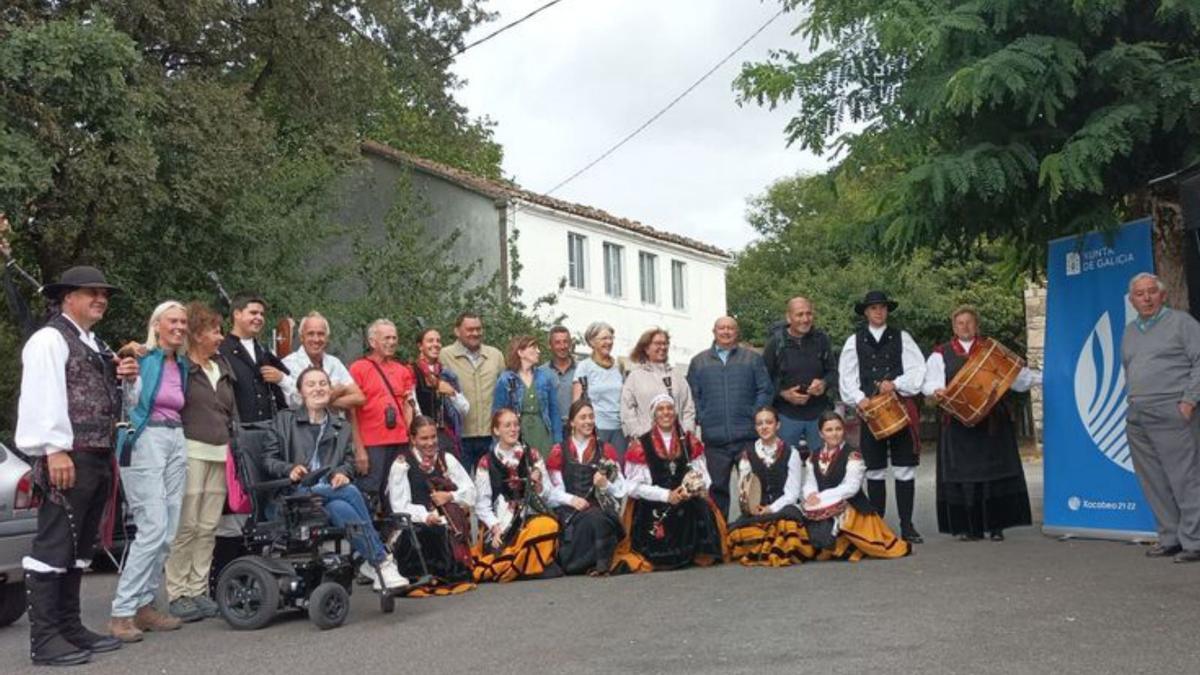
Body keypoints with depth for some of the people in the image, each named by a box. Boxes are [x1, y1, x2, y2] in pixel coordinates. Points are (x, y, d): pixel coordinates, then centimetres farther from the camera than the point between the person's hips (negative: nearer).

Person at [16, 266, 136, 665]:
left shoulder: (97, 347, 21)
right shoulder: (49, 339, -5)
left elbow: (114, 401, 29)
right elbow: (43, 396, -15)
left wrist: (128, 379, 8)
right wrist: (55, 450, -22)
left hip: (99, 458, 9)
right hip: (68, 457, -9)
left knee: (79, 549, 13)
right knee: (53, 546, -7)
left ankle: (70, 628, 20)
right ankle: (44, 639, -4)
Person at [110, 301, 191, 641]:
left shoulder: (183, 364, 15)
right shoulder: (141, 357, -5)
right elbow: (122, 400, -12)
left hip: (176, 443, 8)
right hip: (145, 441, -7)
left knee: (168, 533, 5)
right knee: (153, 529, -14)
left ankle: (144, 605, 13)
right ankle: (122, 612, -9)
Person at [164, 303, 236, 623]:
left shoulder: (222, 367, 20)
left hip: (220, 453, 7)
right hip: (191, 450, -7)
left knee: (208, 527, 6)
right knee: (186, 526, -8)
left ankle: (198, 590, 12)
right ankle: (177, 594, 0)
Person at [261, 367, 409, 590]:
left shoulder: (342, 426, 24)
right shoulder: (284, 420, 14)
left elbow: (349, 460, 18)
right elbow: (268, 459, 7)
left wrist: (342, 473, -6)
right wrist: (290, 469, -14)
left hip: (330, 492, 3)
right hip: (295, 494, -3)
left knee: (342, 509, -36)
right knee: (350, 492, -31)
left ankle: (371, 563, -33)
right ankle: (381, 560, -31)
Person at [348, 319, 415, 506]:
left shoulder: (402, 370, 15)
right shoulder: (358, 369, -1)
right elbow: (352, 411, -4)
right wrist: (359, 448, -9)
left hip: (399, 442, 5)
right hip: (371, 444, -5)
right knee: (368, 494, -4)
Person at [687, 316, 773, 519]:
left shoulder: (752, 358, 9)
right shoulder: (699, 362, 11)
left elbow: (765, 390, 5)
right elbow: (692, 395, 8)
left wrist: (755, 416, -5)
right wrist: (701, 419, -4)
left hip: (747, 436, -1)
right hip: (714, 439, 1)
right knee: (718, 487, 5)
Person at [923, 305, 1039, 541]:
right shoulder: (942, 354, 9)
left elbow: (1016, 375, 12)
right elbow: (930, 382, -2)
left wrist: (1041, 377, -1)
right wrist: (936, 391, -23)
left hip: (992, 422, 1)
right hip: (958, 423, -1)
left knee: (994, 470, -1)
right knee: (963, 473, -2)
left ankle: (996, 525, 5)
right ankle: (968, 527, 3)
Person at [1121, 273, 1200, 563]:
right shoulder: (1130, 331, 20)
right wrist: (1132, 403, 13)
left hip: (1171, 415, -7)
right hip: (1137, 418, 7)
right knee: (1154, 483, 8)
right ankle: (1169, 538, 16)